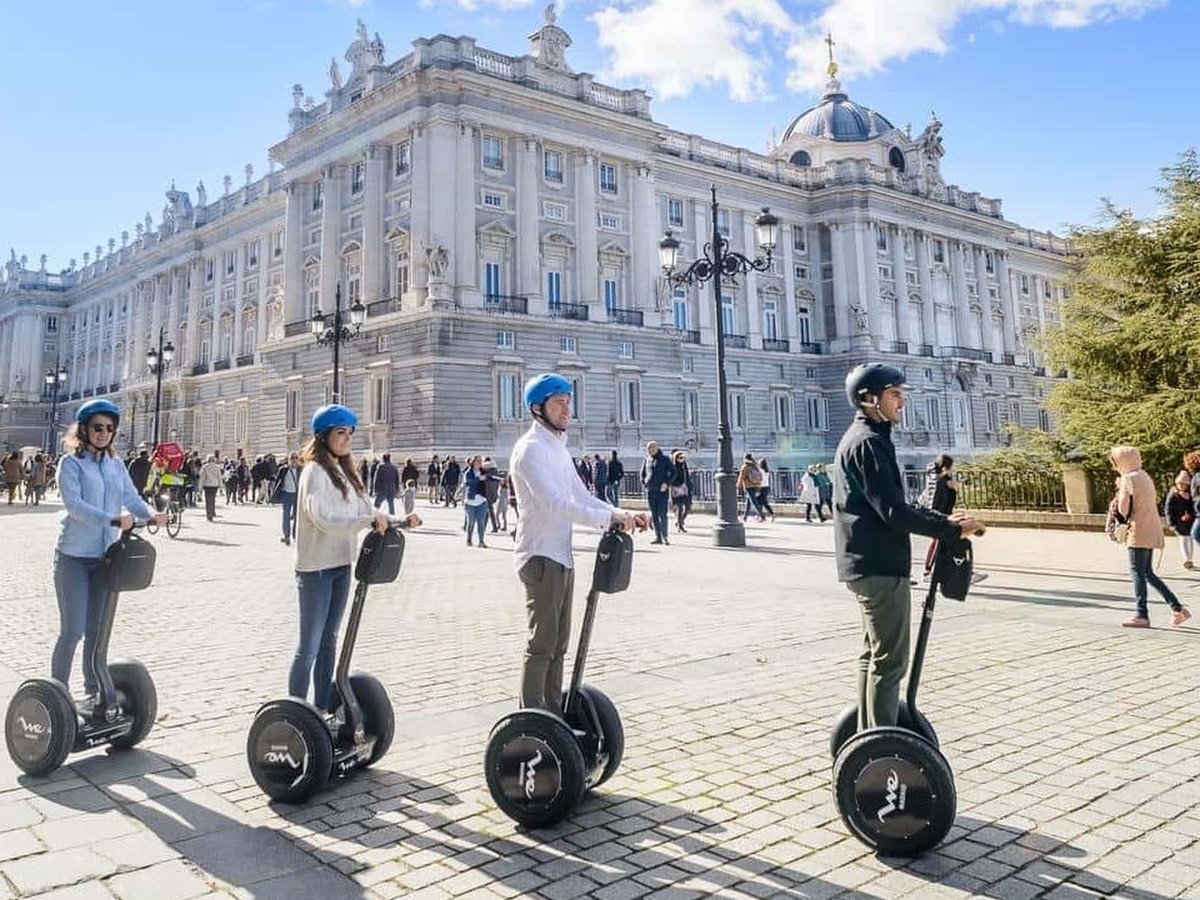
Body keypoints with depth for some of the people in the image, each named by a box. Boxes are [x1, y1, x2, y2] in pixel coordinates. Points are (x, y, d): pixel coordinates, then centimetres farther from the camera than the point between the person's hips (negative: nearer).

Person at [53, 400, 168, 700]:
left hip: (106, 556, 5)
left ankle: (94, 691, 26)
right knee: (73, 630, -5)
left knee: (98, 629, 14)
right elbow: (73, 503, -20)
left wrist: (151, 514, -22)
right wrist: (113, 520, -33)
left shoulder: (117, 465, 10)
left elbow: (131, 497, -1)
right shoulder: (71, 463, -6)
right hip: (74, 556, -5)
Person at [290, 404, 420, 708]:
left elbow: (367, 511, 12)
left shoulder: (346, 472, 13)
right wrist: (369, 520, -29)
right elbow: (323, 519, -25)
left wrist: (399, 522, -3)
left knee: (328, 641, 16)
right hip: (316, 568, -8)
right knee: (309, 647, -3)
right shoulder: (315, 471, -12)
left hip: (341, 565, 8)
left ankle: (322, 711, 26)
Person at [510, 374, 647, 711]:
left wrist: (622, 514, 0)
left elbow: (581, 497, 15)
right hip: (541, 557, -9)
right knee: (542, 644, -4)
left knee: (558, 643, 15)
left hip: (562, 557, 9)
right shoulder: (531, 448, -14)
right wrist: (609, 517, -29)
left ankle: (554, 714, 25)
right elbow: (554, 504, -25)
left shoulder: (559, 448, 16)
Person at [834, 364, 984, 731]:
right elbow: (894, 512, -22)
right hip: (880, 567, -11)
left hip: (868, 565, 11)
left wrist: (943, 519, 12)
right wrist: (953, 530, -16)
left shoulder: (862, 439, 18)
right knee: (889, 660, -6)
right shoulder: (868, 442, -16)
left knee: (874, 655, 17)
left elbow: (894, 504, 21)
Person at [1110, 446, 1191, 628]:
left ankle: (1142, 616, -2)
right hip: (1151, 532, 9)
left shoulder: (1129, 479, -12)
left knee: (1137, 573, -3)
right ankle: (1178, 608, 14)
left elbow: (1124, 509, -13)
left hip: (1139, 533, -9)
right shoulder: (1145, 476, 17)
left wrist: (1120, 491, 3)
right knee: (1147, 573, 15)